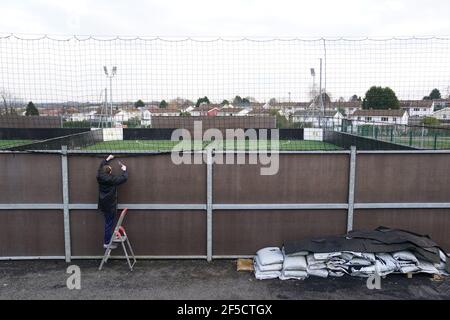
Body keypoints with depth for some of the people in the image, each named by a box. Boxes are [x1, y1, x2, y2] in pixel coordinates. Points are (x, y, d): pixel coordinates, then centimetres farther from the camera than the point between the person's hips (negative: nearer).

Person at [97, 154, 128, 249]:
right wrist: (124, 170, 2)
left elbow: (101, 167, 20)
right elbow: (124, 178, -16)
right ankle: (107, 243, 7)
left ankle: (107, 240, 25)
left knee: (108, 222, 17)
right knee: (109, 224, 1)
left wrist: (107, 159, 28)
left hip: (103, 205, 8)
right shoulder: (111, 179, -20)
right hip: (110, 206, -8)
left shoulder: (100, 177, 1)